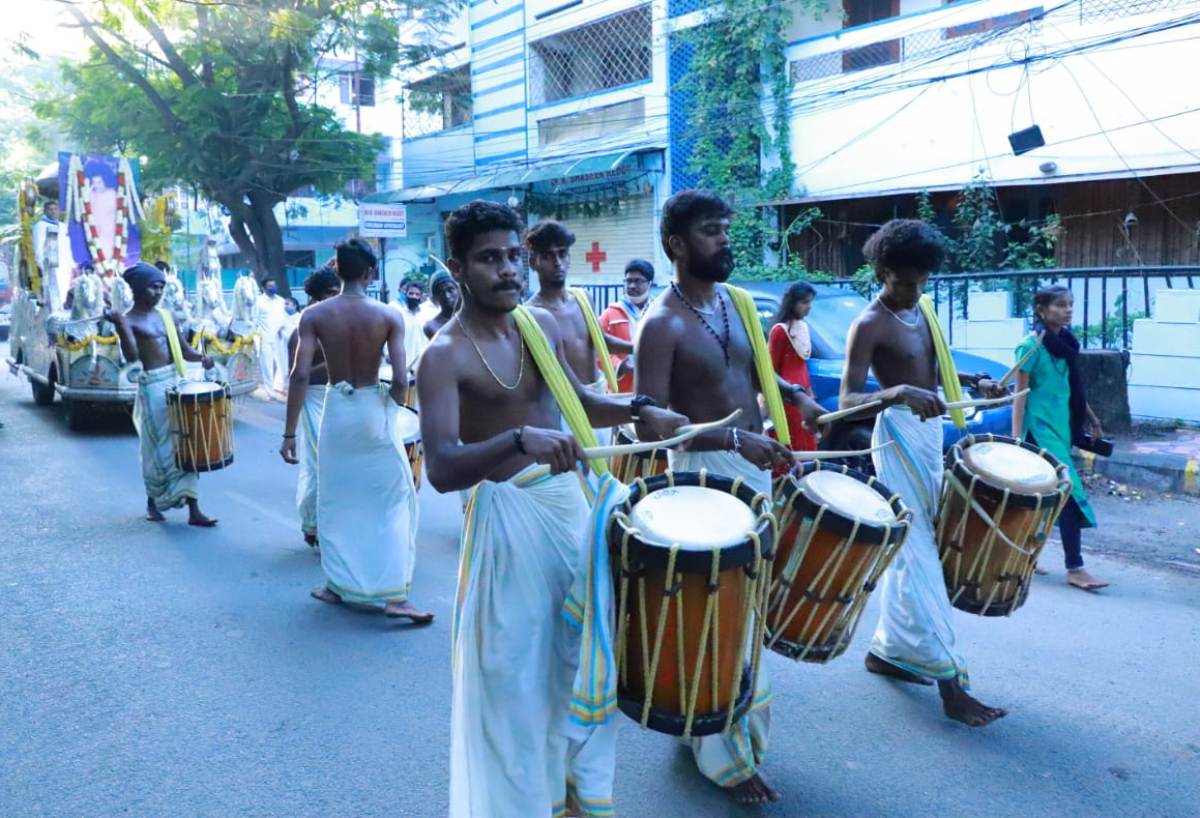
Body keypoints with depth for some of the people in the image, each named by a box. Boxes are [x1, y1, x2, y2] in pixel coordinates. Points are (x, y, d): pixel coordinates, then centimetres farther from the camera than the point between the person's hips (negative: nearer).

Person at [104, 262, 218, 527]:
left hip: (177, 381, 6)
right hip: (153, 387, -6)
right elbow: (131, 356, -20)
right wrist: (119, 325, -30)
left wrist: (201, 358, -5)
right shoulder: (128, 320, -6)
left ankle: (194, 510, 3)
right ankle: (152, 502, 27)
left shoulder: (164, 315, 13)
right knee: (158, 448, 5)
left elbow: (184, 350, 16)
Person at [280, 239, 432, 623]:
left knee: (337, 501, 17)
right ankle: (394, 595, 3)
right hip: (374, 410, -1)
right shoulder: (389, 316, -7)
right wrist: (389, 414, 6)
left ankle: (338, 584, 28)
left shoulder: (314, 315, -5)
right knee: (392, 502, 7)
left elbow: (300, 375, -11)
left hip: (336, 410, 2)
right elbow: (400, 380, -12)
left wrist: (289, 433, -7)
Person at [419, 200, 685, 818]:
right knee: (518, 670, 2)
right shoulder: (445, 355, -17)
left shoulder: (542, 323, 3)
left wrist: (641, 413, 2)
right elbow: (440, 469, -29)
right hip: (509, 515, -7)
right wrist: (519, 440, -43)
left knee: (586, 650, 21)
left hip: (572, 499, 7)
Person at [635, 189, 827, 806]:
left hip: (757, 466, 8)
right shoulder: (661, 324, -15)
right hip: (706, 472, -7)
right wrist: (735, 440, -31)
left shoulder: (738, 302, 8)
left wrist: (795, 397, 6)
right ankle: (725, 755, 15)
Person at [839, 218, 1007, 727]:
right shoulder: (869, 325, -16)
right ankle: (950, 680, -6)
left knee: (909, 550, 14)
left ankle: (887, 650, 26)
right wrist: (899, 392, -39)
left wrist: (973, 380, 7)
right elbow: (847, 401, -23)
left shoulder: (923, 308, 9)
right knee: (918, 554, -8)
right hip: (899, 437, -9)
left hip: (931, 433, 9)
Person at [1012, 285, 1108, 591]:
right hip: (1042, 429, -8)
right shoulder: (1031, 347, -11)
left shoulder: (1067, 342, 10)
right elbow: (1020, 394, -12)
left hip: (1063, 426, 8)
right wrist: (1017, 439, -16)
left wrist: (1090, 418, 21)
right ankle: (1075, 568, -5)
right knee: (1069, 491, -11)